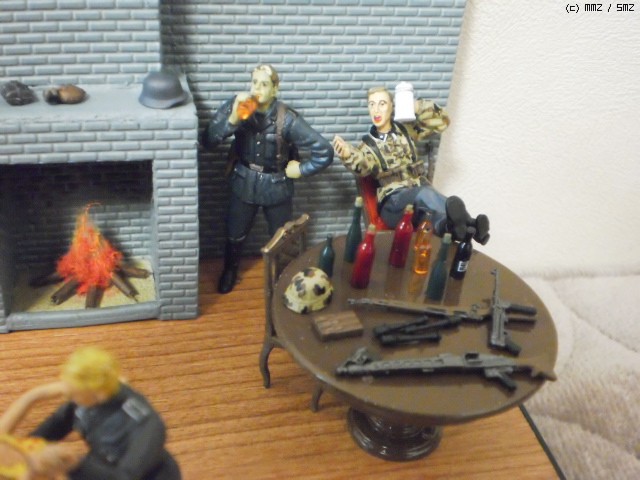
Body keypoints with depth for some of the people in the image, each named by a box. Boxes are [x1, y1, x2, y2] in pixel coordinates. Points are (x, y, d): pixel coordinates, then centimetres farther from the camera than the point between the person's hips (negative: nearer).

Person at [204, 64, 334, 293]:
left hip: (276, 187, -1)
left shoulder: (287, 119, -22)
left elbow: (325, 151, -20)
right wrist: (232, 119, -34)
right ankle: (230, 270, 49)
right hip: (244, 184, 2)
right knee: (234, 237, 17)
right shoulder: (235, 106, -15)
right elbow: (208, 141, -22)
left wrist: (301, 169, -12)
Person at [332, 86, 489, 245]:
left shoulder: (406, 130, 19)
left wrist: (417, 107, 2)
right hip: (393, 201, -3)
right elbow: (363, 166, -14)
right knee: (425, 194, -37)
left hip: (421, 193, 4)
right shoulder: (368, 144, 9)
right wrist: (348, 155, -38)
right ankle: (468, 225, -62)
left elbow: (441, 121, 18)